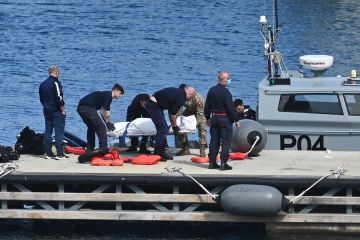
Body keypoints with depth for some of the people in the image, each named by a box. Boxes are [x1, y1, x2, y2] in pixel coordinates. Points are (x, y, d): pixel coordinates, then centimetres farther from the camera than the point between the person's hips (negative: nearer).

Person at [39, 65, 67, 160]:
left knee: (47, 132, 10)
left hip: (47, 111, 8)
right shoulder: (56, 83, -15)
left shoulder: (43, 84, 11)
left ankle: (48, 153, 12)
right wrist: (63, 110, -10)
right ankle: (60, 154, -8)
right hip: (56, 111, -8)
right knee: (59, 132, -5)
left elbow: (41, 99, 19)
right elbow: (59, 98, -19)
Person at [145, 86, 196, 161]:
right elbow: (173, 113, -10)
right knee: (162, 129, -7)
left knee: (163, 129, 14)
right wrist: (175, 126, 3)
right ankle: (158, 154, -5)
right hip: (154, 106, -10)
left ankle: (161, 153, 19)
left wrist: (174, 125, 27)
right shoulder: (181, 97, -14)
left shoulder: (178, 92, 16)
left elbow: (171, 111, 24)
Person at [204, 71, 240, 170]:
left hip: (214, 118, 7)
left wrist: (208, 118, 24)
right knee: (226, 141, -3)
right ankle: (223, 163, -7)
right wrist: (236, 120, -10)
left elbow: (207, 106, 14)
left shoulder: (211, 90, 7)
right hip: (225, 119, -7)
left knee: (214, 140, 12)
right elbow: (231, 108, -17)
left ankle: (212, 162, 14)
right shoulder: (225, 92, -17)